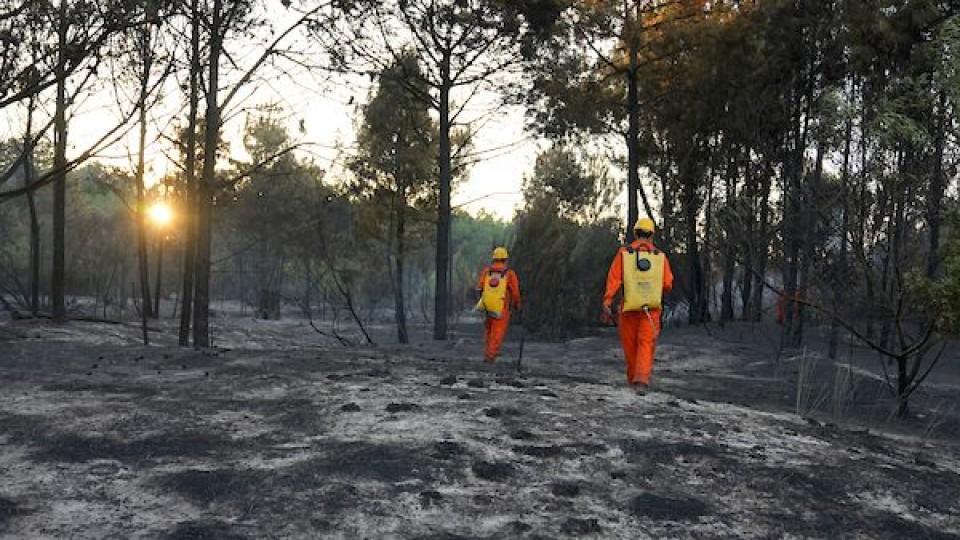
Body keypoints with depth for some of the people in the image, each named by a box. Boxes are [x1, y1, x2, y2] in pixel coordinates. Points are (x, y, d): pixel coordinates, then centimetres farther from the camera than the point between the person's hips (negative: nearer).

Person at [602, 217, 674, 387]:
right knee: (646, 344, -1)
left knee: (630, 345, 13)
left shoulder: (624, 252, 1)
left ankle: (632, 380, 26)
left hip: (629, 307, 0)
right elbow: (667, 285, 0)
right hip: (651, 308, 0)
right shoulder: (660, 256, 4)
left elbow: (614, 279, -8)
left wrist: (607, 304, -9)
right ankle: (642, 378, -20)